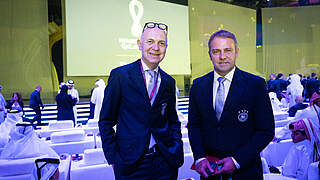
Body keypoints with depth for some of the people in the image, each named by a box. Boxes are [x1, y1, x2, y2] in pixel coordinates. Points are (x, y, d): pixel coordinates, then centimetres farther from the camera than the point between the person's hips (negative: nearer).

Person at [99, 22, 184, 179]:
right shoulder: (120, 75, -7)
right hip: (130, 163, -3)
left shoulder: (169, 82, 6)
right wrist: (113, 158, -7)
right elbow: (106, 121, -4)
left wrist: (177, 152, 1)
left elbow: (173, 121, 12)